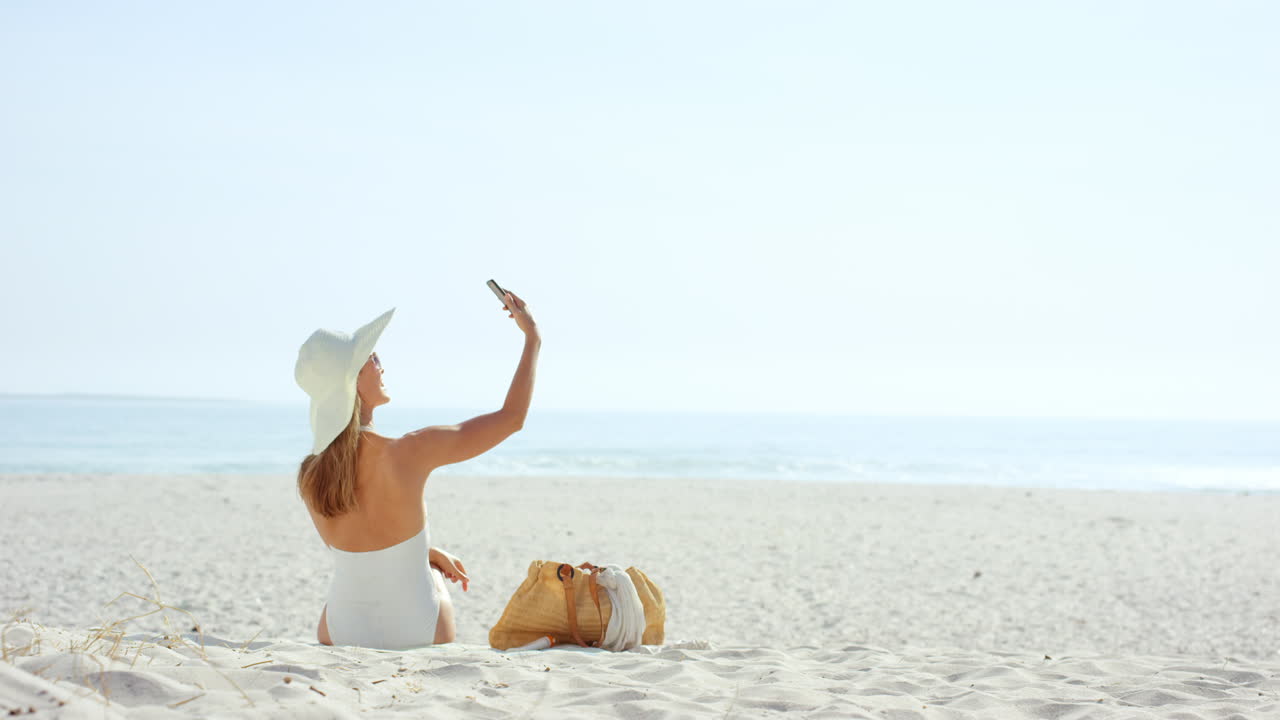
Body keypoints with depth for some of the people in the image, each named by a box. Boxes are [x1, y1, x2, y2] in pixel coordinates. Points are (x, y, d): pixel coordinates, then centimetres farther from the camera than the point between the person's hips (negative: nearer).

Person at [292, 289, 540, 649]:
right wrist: (532, 338, -1)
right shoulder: (410, 452, -23)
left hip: (340, 634, 3)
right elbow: (512, 417, -13)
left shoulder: (309, 477, -9)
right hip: (419, 635, -3)